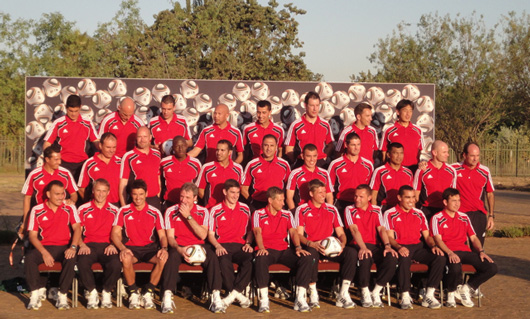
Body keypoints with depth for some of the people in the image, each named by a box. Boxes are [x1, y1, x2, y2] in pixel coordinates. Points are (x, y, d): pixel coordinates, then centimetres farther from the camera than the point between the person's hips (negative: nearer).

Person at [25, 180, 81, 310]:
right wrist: (44, 252, -16)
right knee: (29, 258, -31)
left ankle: (62, 295, -21)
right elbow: (32, 235, -1)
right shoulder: (37, 210, 2)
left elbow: (77, 228, -3)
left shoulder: (69, 208, 6)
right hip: (44, 246, 0)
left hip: (64, 247, 0)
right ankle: (37, 291, -11)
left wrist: (73, 247, -21)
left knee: (71, 259, -34)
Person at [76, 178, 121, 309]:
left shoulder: (114, 210, 15)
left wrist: (113, 245, -7)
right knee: (82, 262, -35)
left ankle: (106, 293, -7)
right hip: (89, 245, 0)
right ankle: (91, 292, -12)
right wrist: (82, 245, -8)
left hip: (107, 245, 0)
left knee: (116, 264, -33)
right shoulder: (83, 209, 14)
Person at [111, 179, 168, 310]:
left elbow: (162, 235, 5)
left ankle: (148, 292, -13)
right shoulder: (124, 211, 4)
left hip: (150, 247, 1)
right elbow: (115, 233, -1)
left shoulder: (155, 213, 6)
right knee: (125, 259, -37)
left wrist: (164, 248, -18)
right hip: (131, 247, -1)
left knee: (163, 259, -32)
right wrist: (122, 249, -21)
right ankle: (133, 293, -14)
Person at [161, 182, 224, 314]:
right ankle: (167, 297, -41)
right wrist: (179, 249, -23)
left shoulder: (202, 212, 6)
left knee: (212, 257, -30)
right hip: (179, 246, -1)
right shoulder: (171, 211, 4)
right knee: (173, 256, -36)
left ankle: (216, 297, -35)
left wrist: (188, 216, -13)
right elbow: (170, 237, -2)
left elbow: (203, 235, -7)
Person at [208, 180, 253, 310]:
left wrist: (248, 243, 0)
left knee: (250, 258, -33)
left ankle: (234, 292, -27)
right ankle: (238, 294, -28)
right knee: (224, 261, -38)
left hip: (240, 245, 2)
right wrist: (217, 246, -11)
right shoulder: (215, 210, 10)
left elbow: (250, 230, 20)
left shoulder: (245, 209, 16)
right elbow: (210, 234, 8)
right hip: (222, 246, -2)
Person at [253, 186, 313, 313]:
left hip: (284, 250, 4)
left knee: (307, 258, -23)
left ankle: (300, 299, -26)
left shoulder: (287, 215, 17)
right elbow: (257, 232, -7)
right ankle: (264, 301, -35)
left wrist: (298, 247, -12)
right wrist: (261, 248, -26)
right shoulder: (258, 214, 7)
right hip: (267, 250, -3)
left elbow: (293, 232, 8)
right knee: (260, 259, -40)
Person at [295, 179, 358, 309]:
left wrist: (342, 244, -9)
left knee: (352, 252, -25)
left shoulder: (332, 209, 18)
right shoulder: (302, 210, 7)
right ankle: (313, 295, -31)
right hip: (312, 247, -3)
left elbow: (341, 233, 15)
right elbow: (299, 234, -2)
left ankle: (343, 294, -25)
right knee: (311, 252, -41)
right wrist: (312, 244, -22)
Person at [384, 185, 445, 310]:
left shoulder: (419, 214, 21)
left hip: (417, 247, 5)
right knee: (404, 259, -41)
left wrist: (433, 245, -4)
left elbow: (427, 235, 18)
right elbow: (390, 237, -2)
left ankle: (429, 296, -21)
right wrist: (399, 247, -23)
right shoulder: (390, 214, 7)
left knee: (440, 257, -23)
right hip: (400, 247, -4)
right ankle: (405, 297, -33)